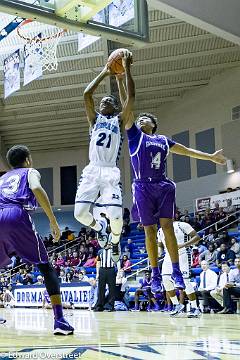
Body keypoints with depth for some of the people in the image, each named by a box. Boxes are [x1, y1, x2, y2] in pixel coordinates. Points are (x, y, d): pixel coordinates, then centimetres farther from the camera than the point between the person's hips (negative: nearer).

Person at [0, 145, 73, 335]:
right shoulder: (30, 172, 21)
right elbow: (36, 189, -3)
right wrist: (53, 221, -4)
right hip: (17, 216, -4)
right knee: (46, 267, 4)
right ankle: (60, 320, -7)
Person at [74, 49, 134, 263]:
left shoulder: (119, 120, 13)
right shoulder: (95, 119, 19)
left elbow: (131, 97, 0)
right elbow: (87, 94, 8)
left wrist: (127, 69, 4)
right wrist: (104, 73, 15)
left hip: (110, 172, -2)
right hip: (92, 170, 3)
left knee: (115, 215, -17)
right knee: (80, 212, -11)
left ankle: (115, 241, 16)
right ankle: (98, 228, 23)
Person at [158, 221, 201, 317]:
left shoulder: (181, 225, -5)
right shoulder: (161, 231, 14)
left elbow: (197, 237, -9)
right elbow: (160, 245, 26)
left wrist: (183, 245, -21)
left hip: (181, 256, -6)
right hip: (168, 257, 6)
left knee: (185, 281, -10)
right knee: (166, 279, -10)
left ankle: (194, 308, 0)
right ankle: (176, 305, 5)